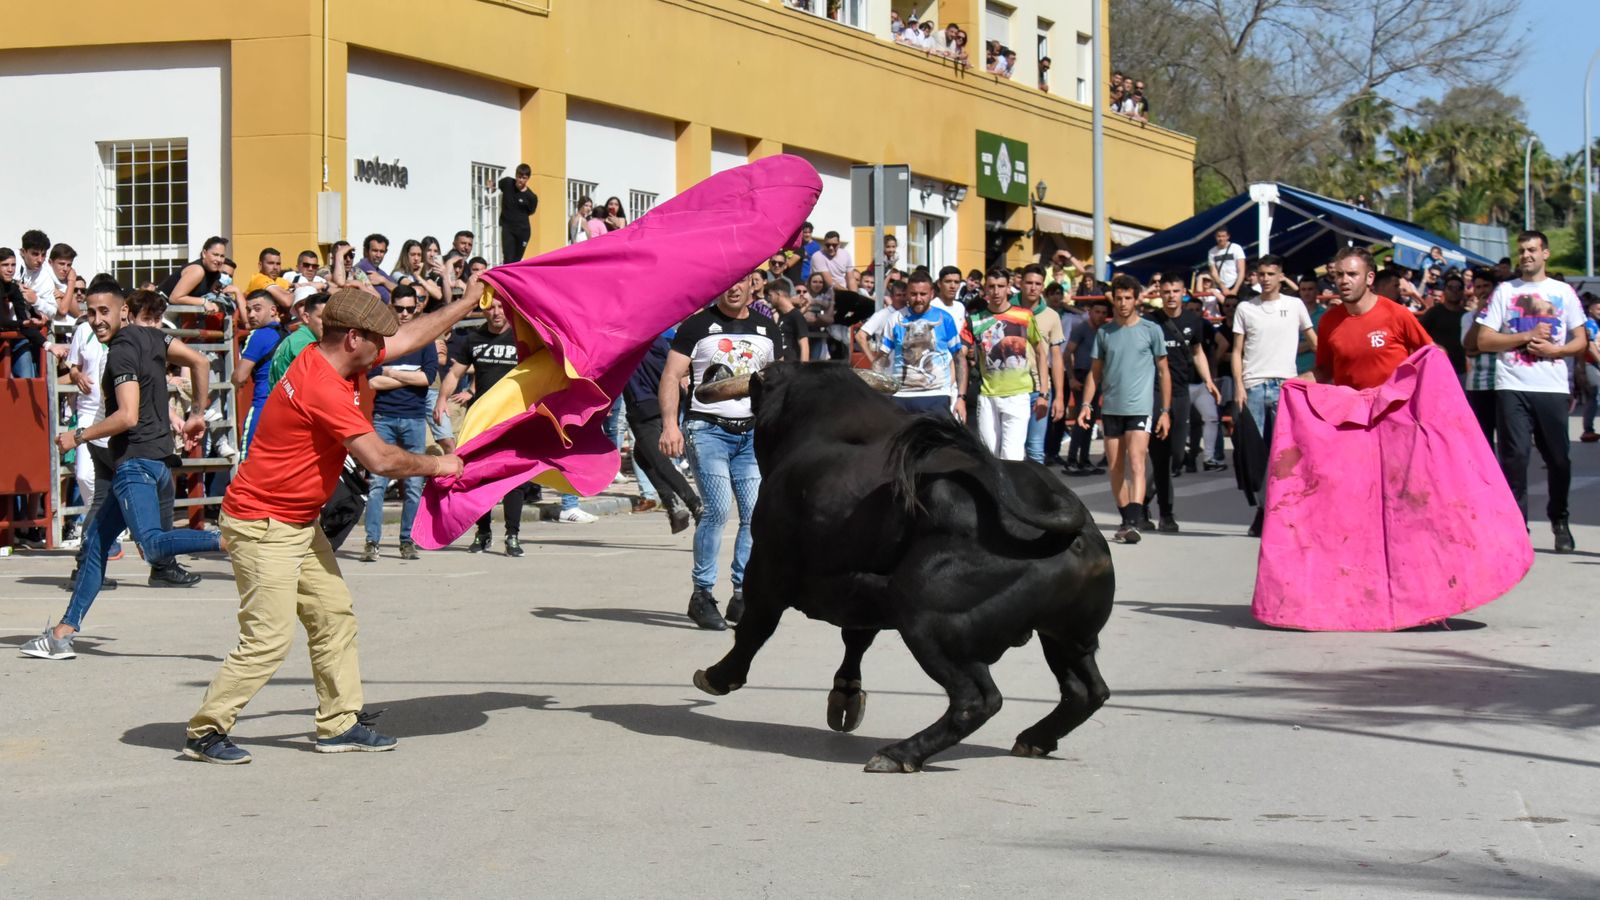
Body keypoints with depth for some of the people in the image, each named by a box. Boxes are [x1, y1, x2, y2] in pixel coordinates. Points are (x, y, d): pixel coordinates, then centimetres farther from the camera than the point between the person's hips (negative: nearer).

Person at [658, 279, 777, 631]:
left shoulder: (767, 329, 15)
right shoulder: (697, 325, 1)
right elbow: (671, 376, -3)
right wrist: (670, 424, -14)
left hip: (752, 433, 4)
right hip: (708, 430, -4)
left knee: (758, 512, -5)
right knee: (718, 508, -16)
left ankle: (743, 595, 5)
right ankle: (702, 594, -5)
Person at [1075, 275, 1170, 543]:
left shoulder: (1151, 330, 1)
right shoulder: (1104, 332, 10)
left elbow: (1163, 372, 5)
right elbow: (1095, 372, 14)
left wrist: (1165, 410, 0)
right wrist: (1086, 403, 2)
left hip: (1140, 408, -4)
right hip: (1111, 408, 4)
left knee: (1135, 463, -16)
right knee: (1115, 467, 8)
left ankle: (1134, 522, -24)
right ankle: (1126, 519, 20)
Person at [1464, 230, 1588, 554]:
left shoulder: (1564, 292, 10)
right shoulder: (1504, 291, 8)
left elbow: (1581, 341, 8)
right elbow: (1483, 340, 0)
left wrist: (1553, 349, -11)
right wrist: (1526, 337, -9)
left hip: (1552, 387, 1)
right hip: (1512, 387, -1)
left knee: (1558, 457, 4)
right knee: (1514, 455, -7)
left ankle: (1559, 521, 23)